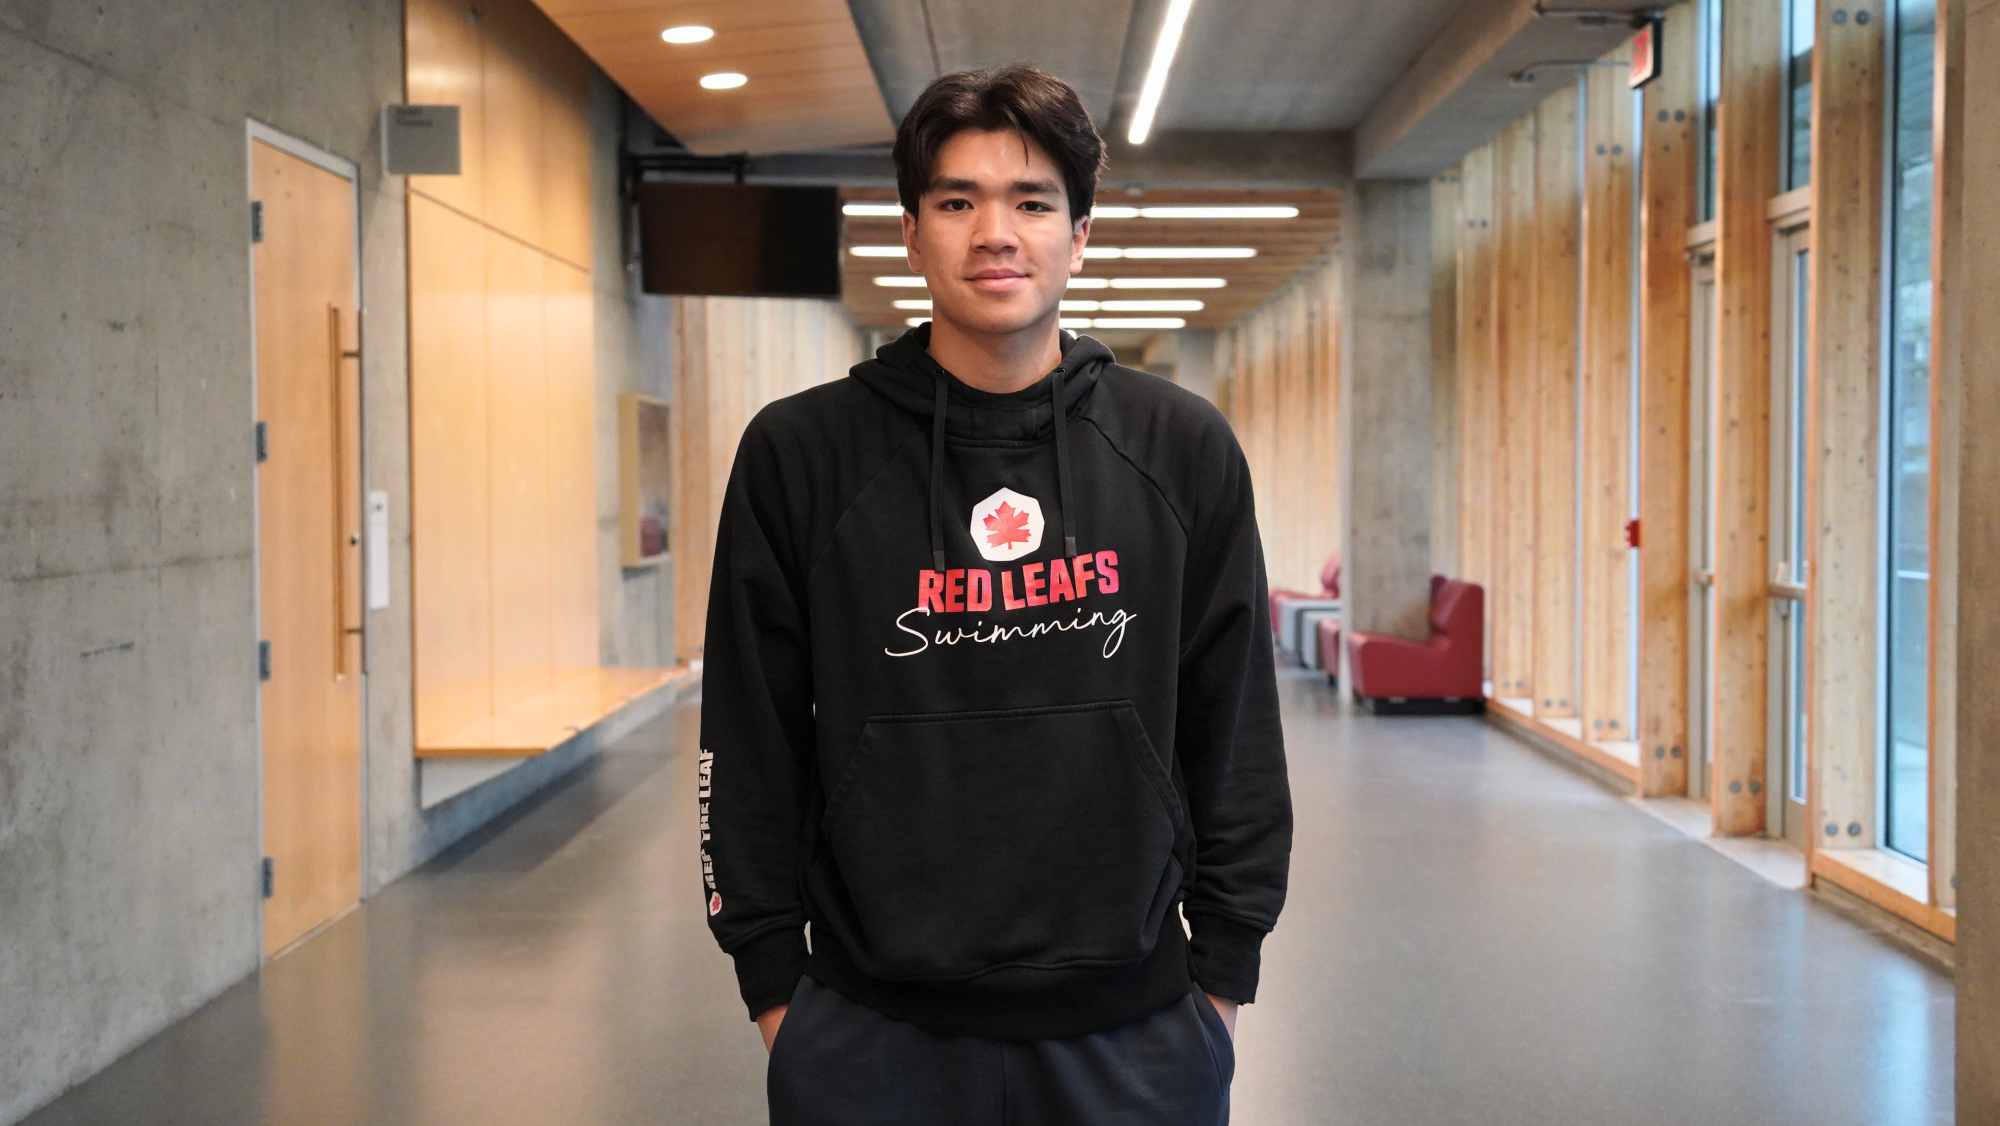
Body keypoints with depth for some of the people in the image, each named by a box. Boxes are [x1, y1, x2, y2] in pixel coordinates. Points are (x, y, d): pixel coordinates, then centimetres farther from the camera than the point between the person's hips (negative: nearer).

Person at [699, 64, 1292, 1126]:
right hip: (872, 1035, -1)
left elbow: (1235, 735, 6)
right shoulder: (800, 452, -2)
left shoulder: (1183, 449, 2)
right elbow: (750, 747, 2)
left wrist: (1223, 970, 4)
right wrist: (773, 983, 1)